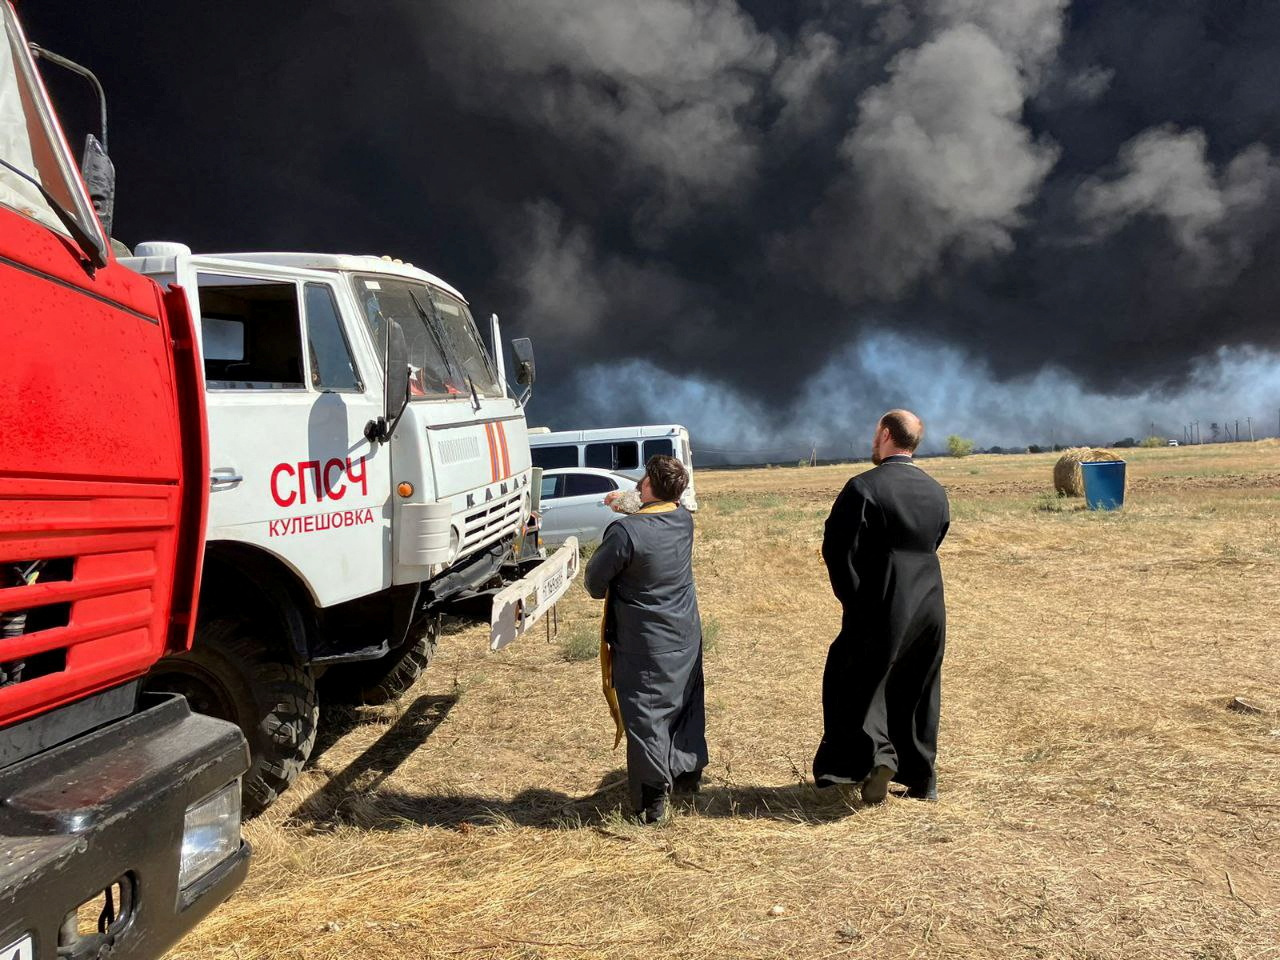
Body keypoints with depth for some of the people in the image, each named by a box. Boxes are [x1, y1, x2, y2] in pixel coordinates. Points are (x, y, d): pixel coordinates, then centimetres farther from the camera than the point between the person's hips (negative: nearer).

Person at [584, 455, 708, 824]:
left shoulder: (626, 531, -25)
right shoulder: (684, 520, -6)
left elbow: (594, 582, -12)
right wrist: (629, 509, 24)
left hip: (645, 644, -6)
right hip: (686, 637, 7)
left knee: (645, 716, 2)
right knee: (686, 703, 22)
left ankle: (652, 799, 5)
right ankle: (689, 770, 38)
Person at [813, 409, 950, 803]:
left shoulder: (864, 487, -14)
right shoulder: (935, 490, 7)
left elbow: (837, 548, -14)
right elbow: (935, 543, 15)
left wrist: (853, 599, -3)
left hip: (881, 608, -6)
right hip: (930, 607, 6)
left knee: (857, 685, 5)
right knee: (917, 693, 16)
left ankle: (876, 753, -14)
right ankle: (922, 777, 23)